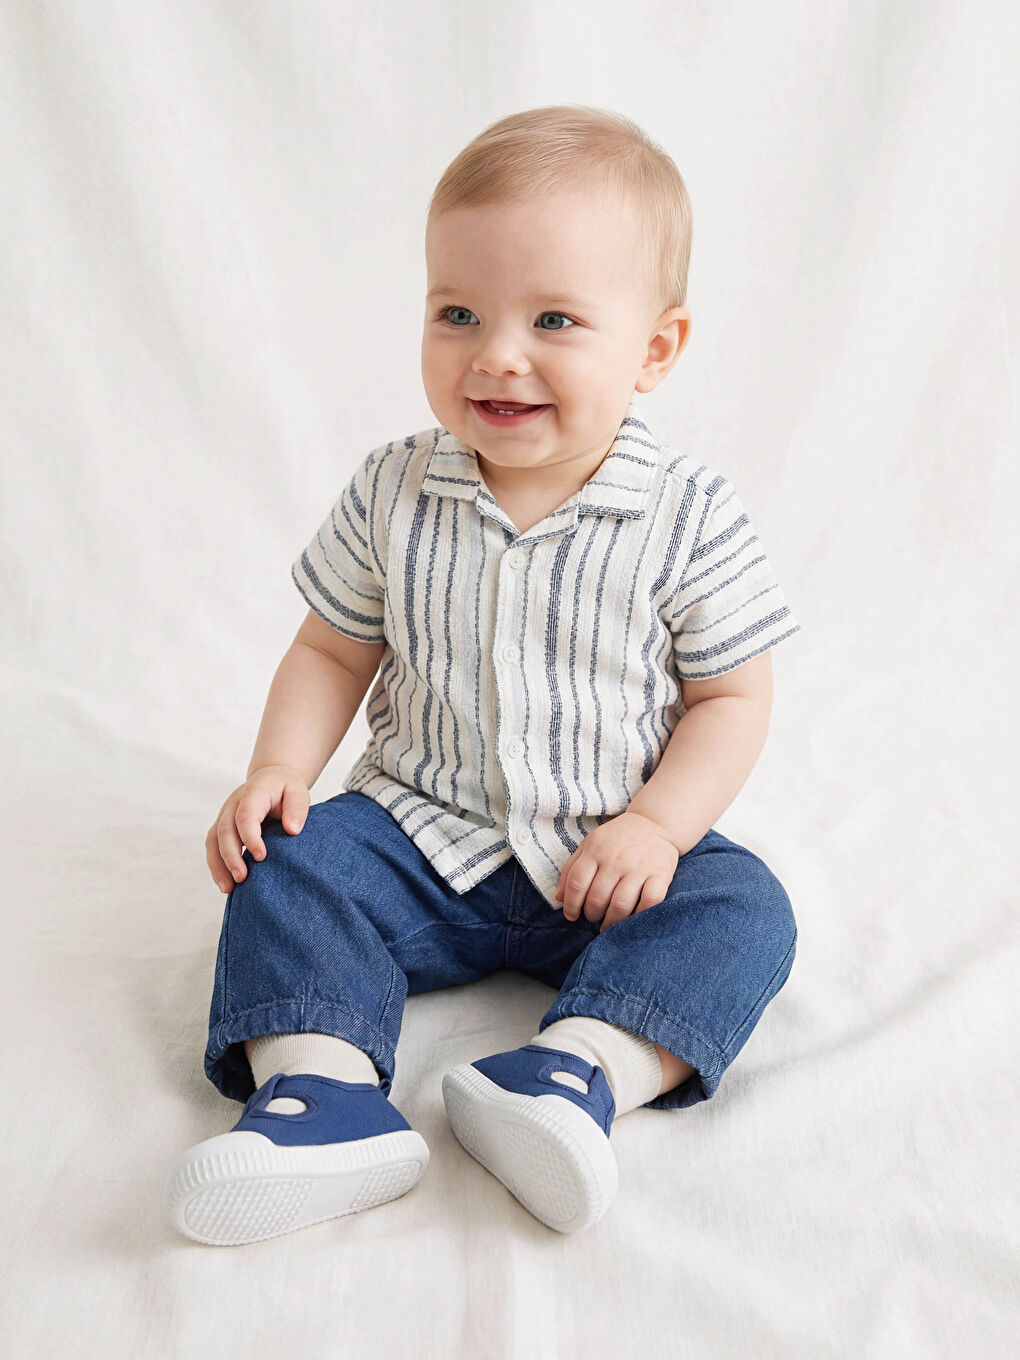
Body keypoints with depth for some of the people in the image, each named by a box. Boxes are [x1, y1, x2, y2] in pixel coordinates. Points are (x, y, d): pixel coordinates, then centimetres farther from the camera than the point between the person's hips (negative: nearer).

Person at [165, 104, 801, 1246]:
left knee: (742, 910, -22)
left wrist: (655, 825, -18)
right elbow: (334, 649, 5)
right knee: (288, 868, -18)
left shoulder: (690, 520, -13)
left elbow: (731, 696, -5)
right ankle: (319, 1089, -29)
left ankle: (579, 1069, -34)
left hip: (610, 861, -1)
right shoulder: (393, 495, -6)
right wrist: (279, 766, -11)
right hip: (419, 831, 2)